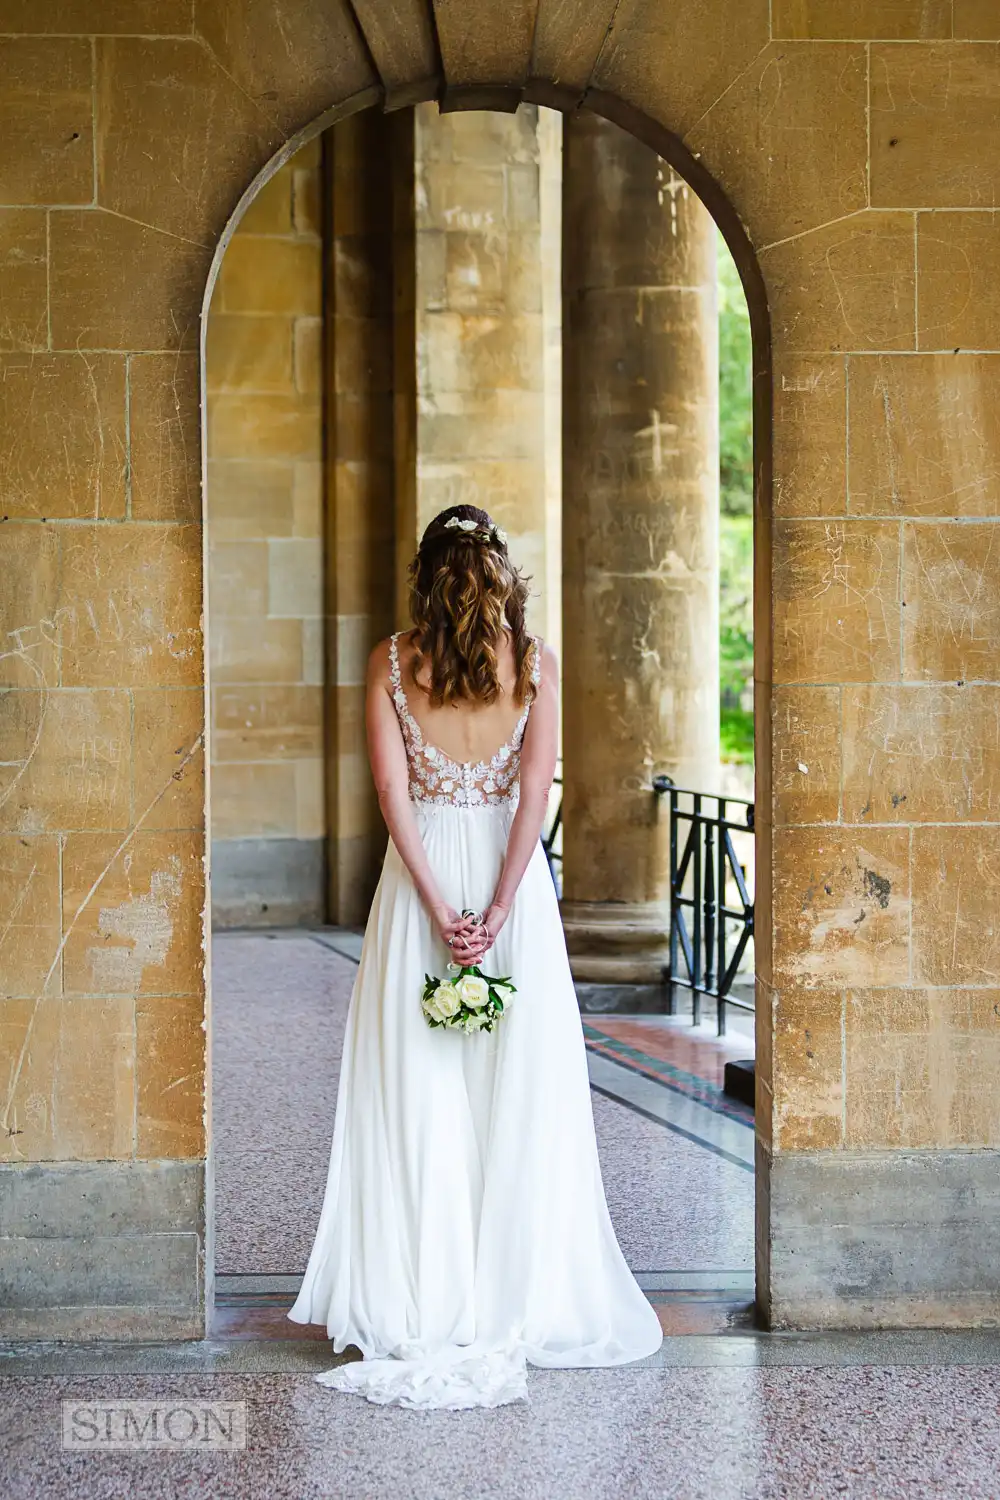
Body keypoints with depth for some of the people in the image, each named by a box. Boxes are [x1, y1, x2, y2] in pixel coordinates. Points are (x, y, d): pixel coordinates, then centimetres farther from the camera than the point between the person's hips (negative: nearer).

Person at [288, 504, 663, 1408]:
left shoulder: (391, 664, -4)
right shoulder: (536, 665, -4)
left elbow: (393, 792, -9)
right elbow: (535, 794, -10)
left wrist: (438, 908, -9)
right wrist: (498, 910, -11)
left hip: (420, 878, 0)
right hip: (510, 878, 0)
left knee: (418, 1091, 5)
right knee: (517, 1092, 6)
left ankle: (418, 1302, 8)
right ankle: (516, 1293, 9)